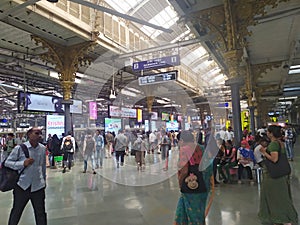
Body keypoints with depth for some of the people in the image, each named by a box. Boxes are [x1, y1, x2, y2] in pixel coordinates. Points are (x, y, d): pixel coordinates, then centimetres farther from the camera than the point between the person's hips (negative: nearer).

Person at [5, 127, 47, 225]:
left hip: (38, 186, 2)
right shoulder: (20, 148, -9)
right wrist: (23, 163, -19)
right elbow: (7, 162, -4)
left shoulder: (43, 148, 1)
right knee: (16, 211, 19)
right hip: (22, 186, -1)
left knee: (41, 213, 11)